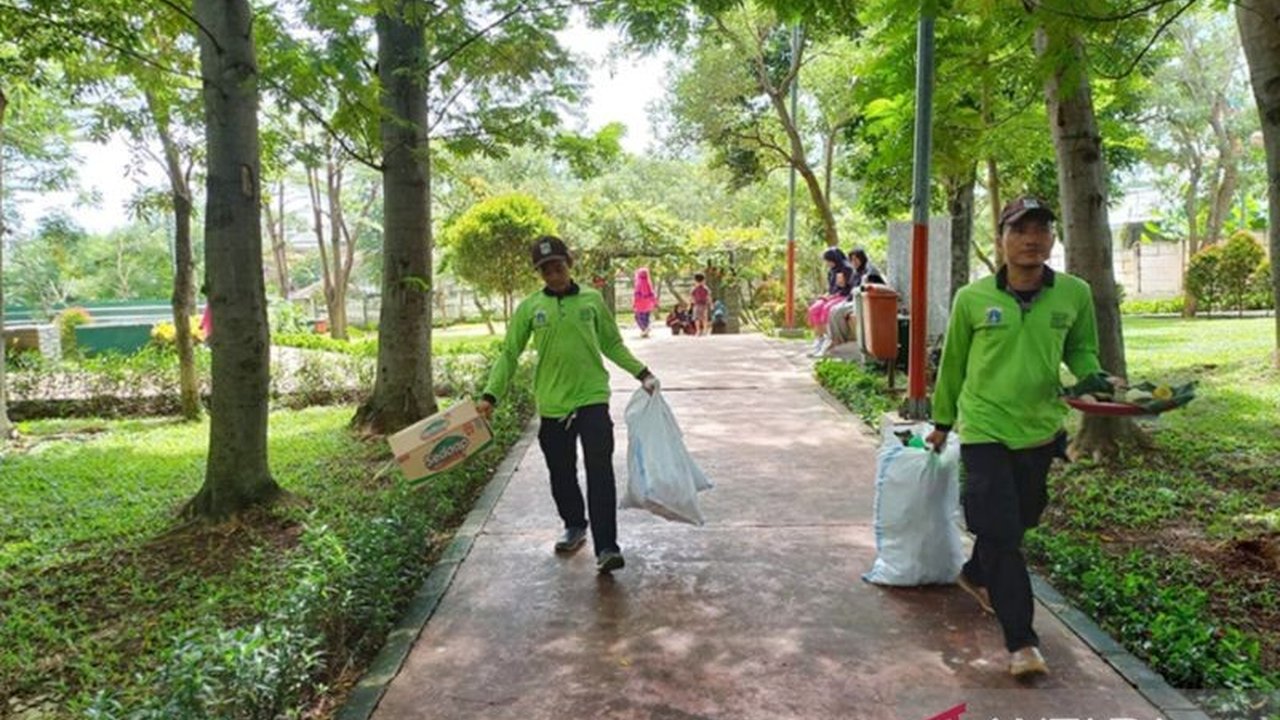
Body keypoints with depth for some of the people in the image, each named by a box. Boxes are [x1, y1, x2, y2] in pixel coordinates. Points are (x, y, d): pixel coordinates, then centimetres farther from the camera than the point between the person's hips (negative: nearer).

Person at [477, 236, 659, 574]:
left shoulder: (592, 300, 4)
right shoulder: (529, 308, 3)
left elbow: (612, 344, 13)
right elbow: (509, 354, 5)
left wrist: (642, 373, 5)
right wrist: (490, 395, -4)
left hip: (592, 398, -1)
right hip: (552, 405, 2)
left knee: (600, 473, -8)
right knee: (562, 474, 13)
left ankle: (606, 548, -7)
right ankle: (574, 527, 36)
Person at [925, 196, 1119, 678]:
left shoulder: (1075, 294, -4)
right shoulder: (972, 298, -8)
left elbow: (1080, 350, 11)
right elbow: (953, 363, 4)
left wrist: (1096, 380, -11)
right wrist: (942, 421, 11)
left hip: (1041, 430, 4)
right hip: (985, 430, -3)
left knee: (1019, 520, 19)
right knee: (1002, 532, -7)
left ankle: (975, 575, 47)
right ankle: (1021, 642, 1)